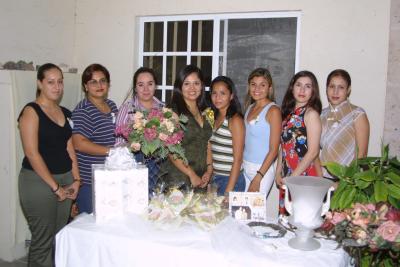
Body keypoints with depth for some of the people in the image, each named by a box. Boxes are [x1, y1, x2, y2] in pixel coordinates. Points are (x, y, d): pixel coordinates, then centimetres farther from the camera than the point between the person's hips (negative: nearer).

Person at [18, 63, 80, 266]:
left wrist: (76, 179, 1)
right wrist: (55, 187, -14)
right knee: (43, 241, 1)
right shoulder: (31, 111, -9)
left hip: (65, 181, 6)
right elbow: (32, 153, -15)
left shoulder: (64, 112, 11)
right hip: (39, 182, -6)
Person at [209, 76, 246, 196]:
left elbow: (237, 159, -14)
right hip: (214, 178, 6)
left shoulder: (235, 120, -12)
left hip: (231, 180, -6)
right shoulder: (214, 118, 9)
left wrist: (229, 190, -16)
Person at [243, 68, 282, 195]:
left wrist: (258, 178, -15)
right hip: (244, 167, 6)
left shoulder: (273, 110, -10)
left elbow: (274, 150, -13)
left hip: (262, 170, -6)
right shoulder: (249, 107, 10)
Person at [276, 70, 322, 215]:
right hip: (287, 178, 7)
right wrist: (278, 173, 6)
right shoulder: (289, 113, 12)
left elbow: (313, 151, -13)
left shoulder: (311, 113, -8)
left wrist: (293, 176, -13)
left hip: (304, 175, -6)